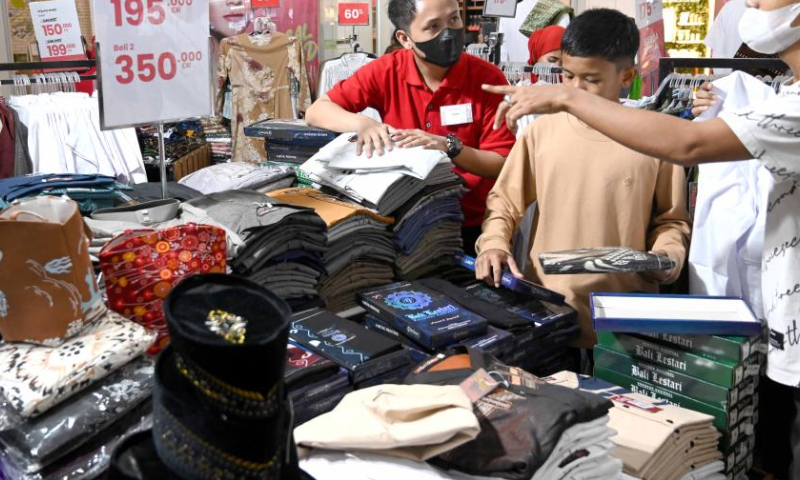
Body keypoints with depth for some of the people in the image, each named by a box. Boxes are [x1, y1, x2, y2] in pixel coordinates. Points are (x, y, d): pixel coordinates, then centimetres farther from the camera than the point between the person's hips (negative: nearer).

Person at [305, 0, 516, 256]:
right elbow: (316, 111, -5)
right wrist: (363, 124, -24)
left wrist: (450, 147, -27)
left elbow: (503, 165, -11)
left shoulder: (488, 78, -11)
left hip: (470, 224, -1)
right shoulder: (386, 71, -7)